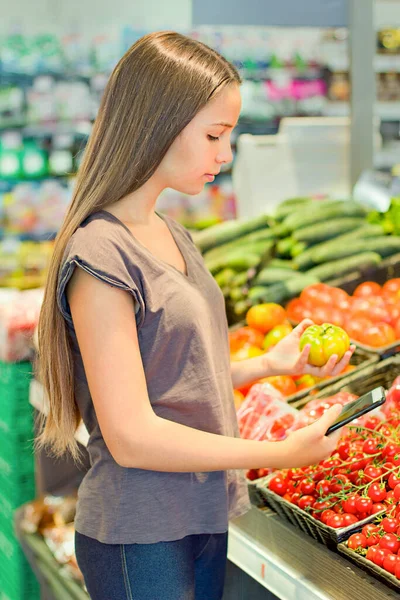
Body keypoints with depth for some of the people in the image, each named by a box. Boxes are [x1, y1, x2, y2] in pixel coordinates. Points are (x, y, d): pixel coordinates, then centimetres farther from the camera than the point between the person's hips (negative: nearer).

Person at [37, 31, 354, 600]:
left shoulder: (171, 234, 8)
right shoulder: (100, 255, -20)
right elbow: (132, 437, -22)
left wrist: (272, 363, 5)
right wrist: (283, 453, -19)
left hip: (204, 518, 8)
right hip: (140, 539, -8)